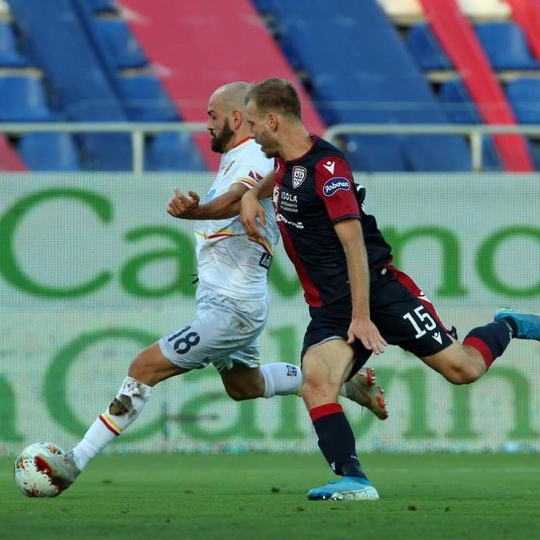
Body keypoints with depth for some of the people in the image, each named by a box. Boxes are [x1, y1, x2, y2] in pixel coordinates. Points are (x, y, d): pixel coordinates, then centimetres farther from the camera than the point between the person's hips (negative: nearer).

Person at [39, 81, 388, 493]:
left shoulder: (254, 158, -21)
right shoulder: (237, 158, 9)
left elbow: (236, 198, -44)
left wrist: (195, 211, -62)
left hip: (231, 310, -11)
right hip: (234, 303, 11)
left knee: (144, 368, -12)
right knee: (243, 385, 31)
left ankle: (74, 463, -10)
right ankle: (345, 383, 38)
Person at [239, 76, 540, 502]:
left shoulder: (325, 165, -17)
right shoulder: (287, 162, 10)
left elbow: (354, 243, -20)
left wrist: (362, 317, -24)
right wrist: (252, 195, 16)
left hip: (378, 287, -7)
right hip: (328, 305, 7)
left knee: (464, 369, -3)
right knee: (316, 385, -20)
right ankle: (353, 480, -23)